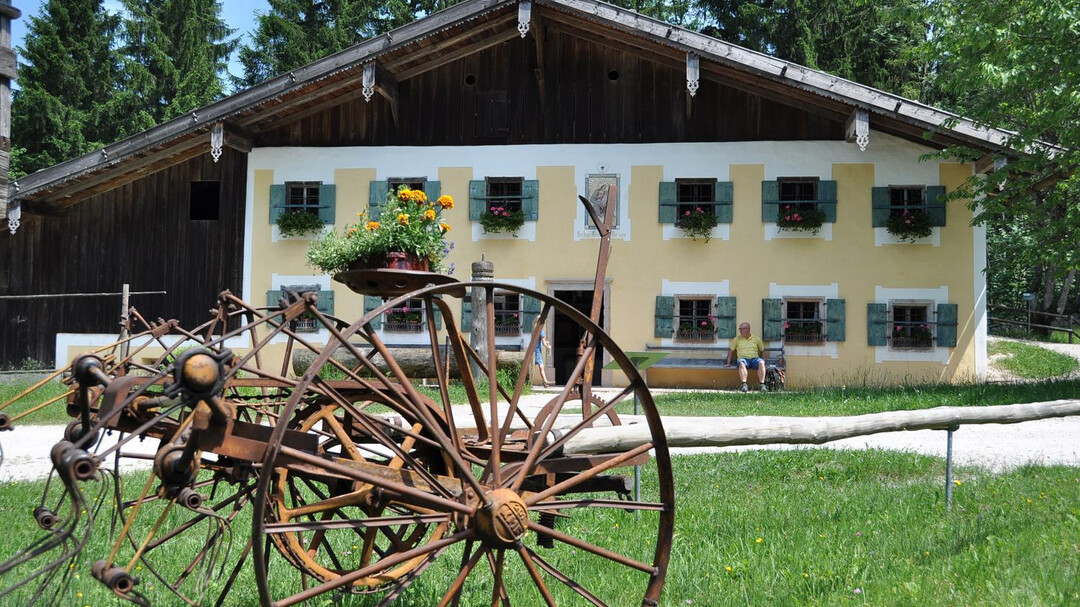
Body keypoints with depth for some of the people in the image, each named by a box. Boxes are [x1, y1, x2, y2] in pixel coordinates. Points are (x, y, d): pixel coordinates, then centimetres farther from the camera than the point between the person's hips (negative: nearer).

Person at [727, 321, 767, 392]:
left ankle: (762, 385, -40)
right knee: (742, 364, -39)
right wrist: (728, 363, 8)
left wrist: (764, 362, 5)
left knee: (761, 362, -35)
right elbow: (731, 351, 19)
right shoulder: (737, 339, 16)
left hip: (754, 359, 1)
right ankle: (744, 385, -48)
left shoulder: (756, 339, 16)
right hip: (743, 358, -1)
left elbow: (762, 351, 21)